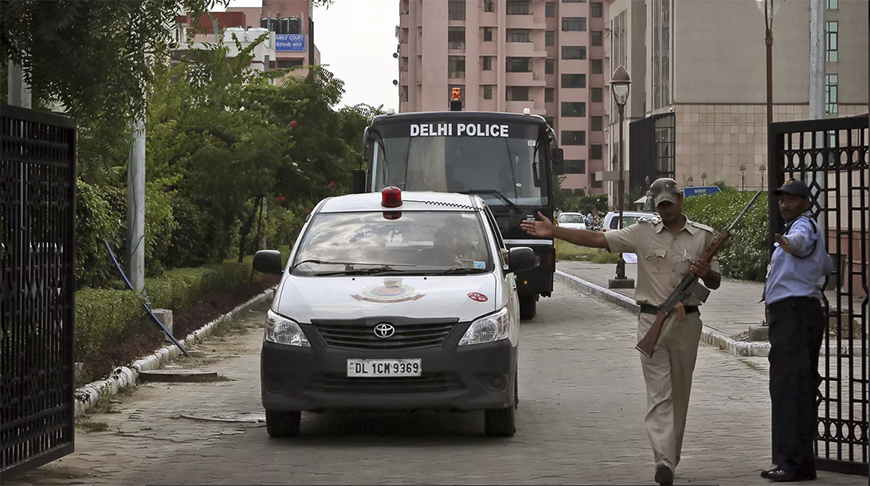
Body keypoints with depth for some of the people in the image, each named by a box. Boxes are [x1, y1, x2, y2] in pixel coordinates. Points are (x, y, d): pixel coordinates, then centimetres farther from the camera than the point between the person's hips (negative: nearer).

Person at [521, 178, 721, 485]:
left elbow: (715, 283, 9)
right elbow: (596, 239, 0)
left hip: (687, 321, 1)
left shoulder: (702, 235, 5)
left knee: (679, 393, 9)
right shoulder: (643, 232, 3)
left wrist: (706, 272, -16)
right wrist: (552, 232, -6)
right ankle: (664, 460, -18)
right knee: (658, 394, -9)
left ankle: (671, 457, 21)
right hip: (651, 321, -1)